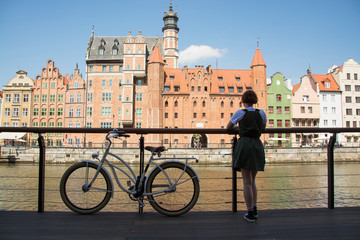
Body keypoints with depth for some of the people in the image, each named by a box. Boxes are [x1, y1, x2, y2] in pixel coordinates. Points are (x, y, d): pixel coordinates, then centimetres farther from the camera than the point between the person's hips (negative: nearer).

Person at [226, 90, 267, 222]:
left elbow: (228, 127, 14)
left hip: (245, 145, -4)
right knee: (252, 180, 16)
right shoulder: (261, 113, 10)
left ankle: (250, 213, 2)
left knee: (247, 182, 0)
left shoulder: (240, 113, 2)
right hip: (258, 146, 4)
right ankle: (255, 210, 17)